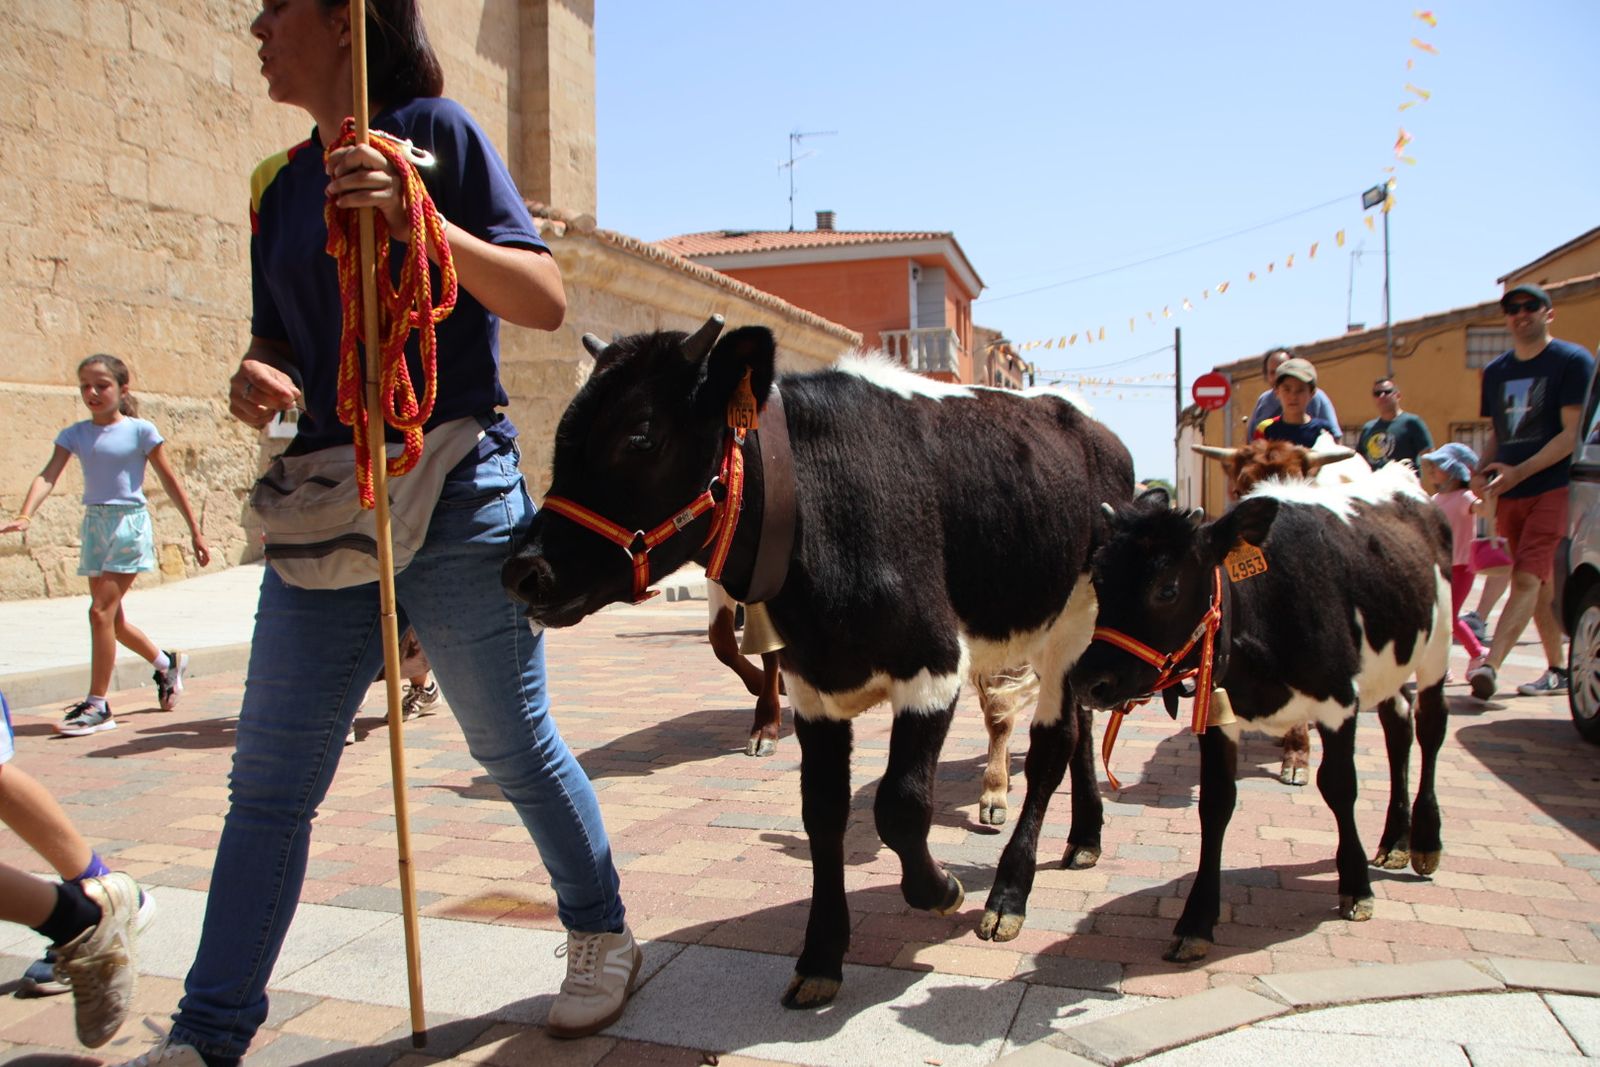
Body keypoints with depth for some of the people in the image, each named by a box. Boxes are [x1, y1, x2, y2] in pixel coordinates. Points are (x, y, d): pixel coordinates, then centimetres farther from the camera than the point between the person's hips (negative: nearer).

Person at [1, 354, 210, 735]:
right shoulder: (75, 434, 6)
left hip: (129, 523, -5)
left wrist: (195, 530, 0)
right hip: (93, 524, 6)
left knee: (101, 611, -12)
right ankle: (167, 663, 36)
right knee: (112, 618, 12)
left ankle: (97, 705, -3)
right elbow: (48, 476, -6)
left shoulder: (140, 431, -4)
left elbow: (170, 481, -1)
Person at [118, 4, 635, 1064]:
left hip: (456, 496, -5)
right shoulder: (281, 186, 16)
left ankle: (603, 938, 30)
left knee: (515, 746, 7)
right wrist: (255, 378, -4)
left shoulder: (436, 132, -1)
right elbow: (277, 341, 19)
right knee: (267, 784, 7)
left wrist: (416, 218, -22)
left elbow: (546, 300, -9)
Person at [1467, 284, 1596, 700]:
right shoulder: (1495, 371, 15)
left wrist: (1518, 472, -18)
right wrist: (1483, 472, 2)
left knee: (1527, 579, -16)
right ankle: (1557, 669, 20)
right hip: (1510, 494, 6)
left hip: (1554, 488, -6)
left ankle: (1489, 665, -27)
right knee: (1539, 583, 11)